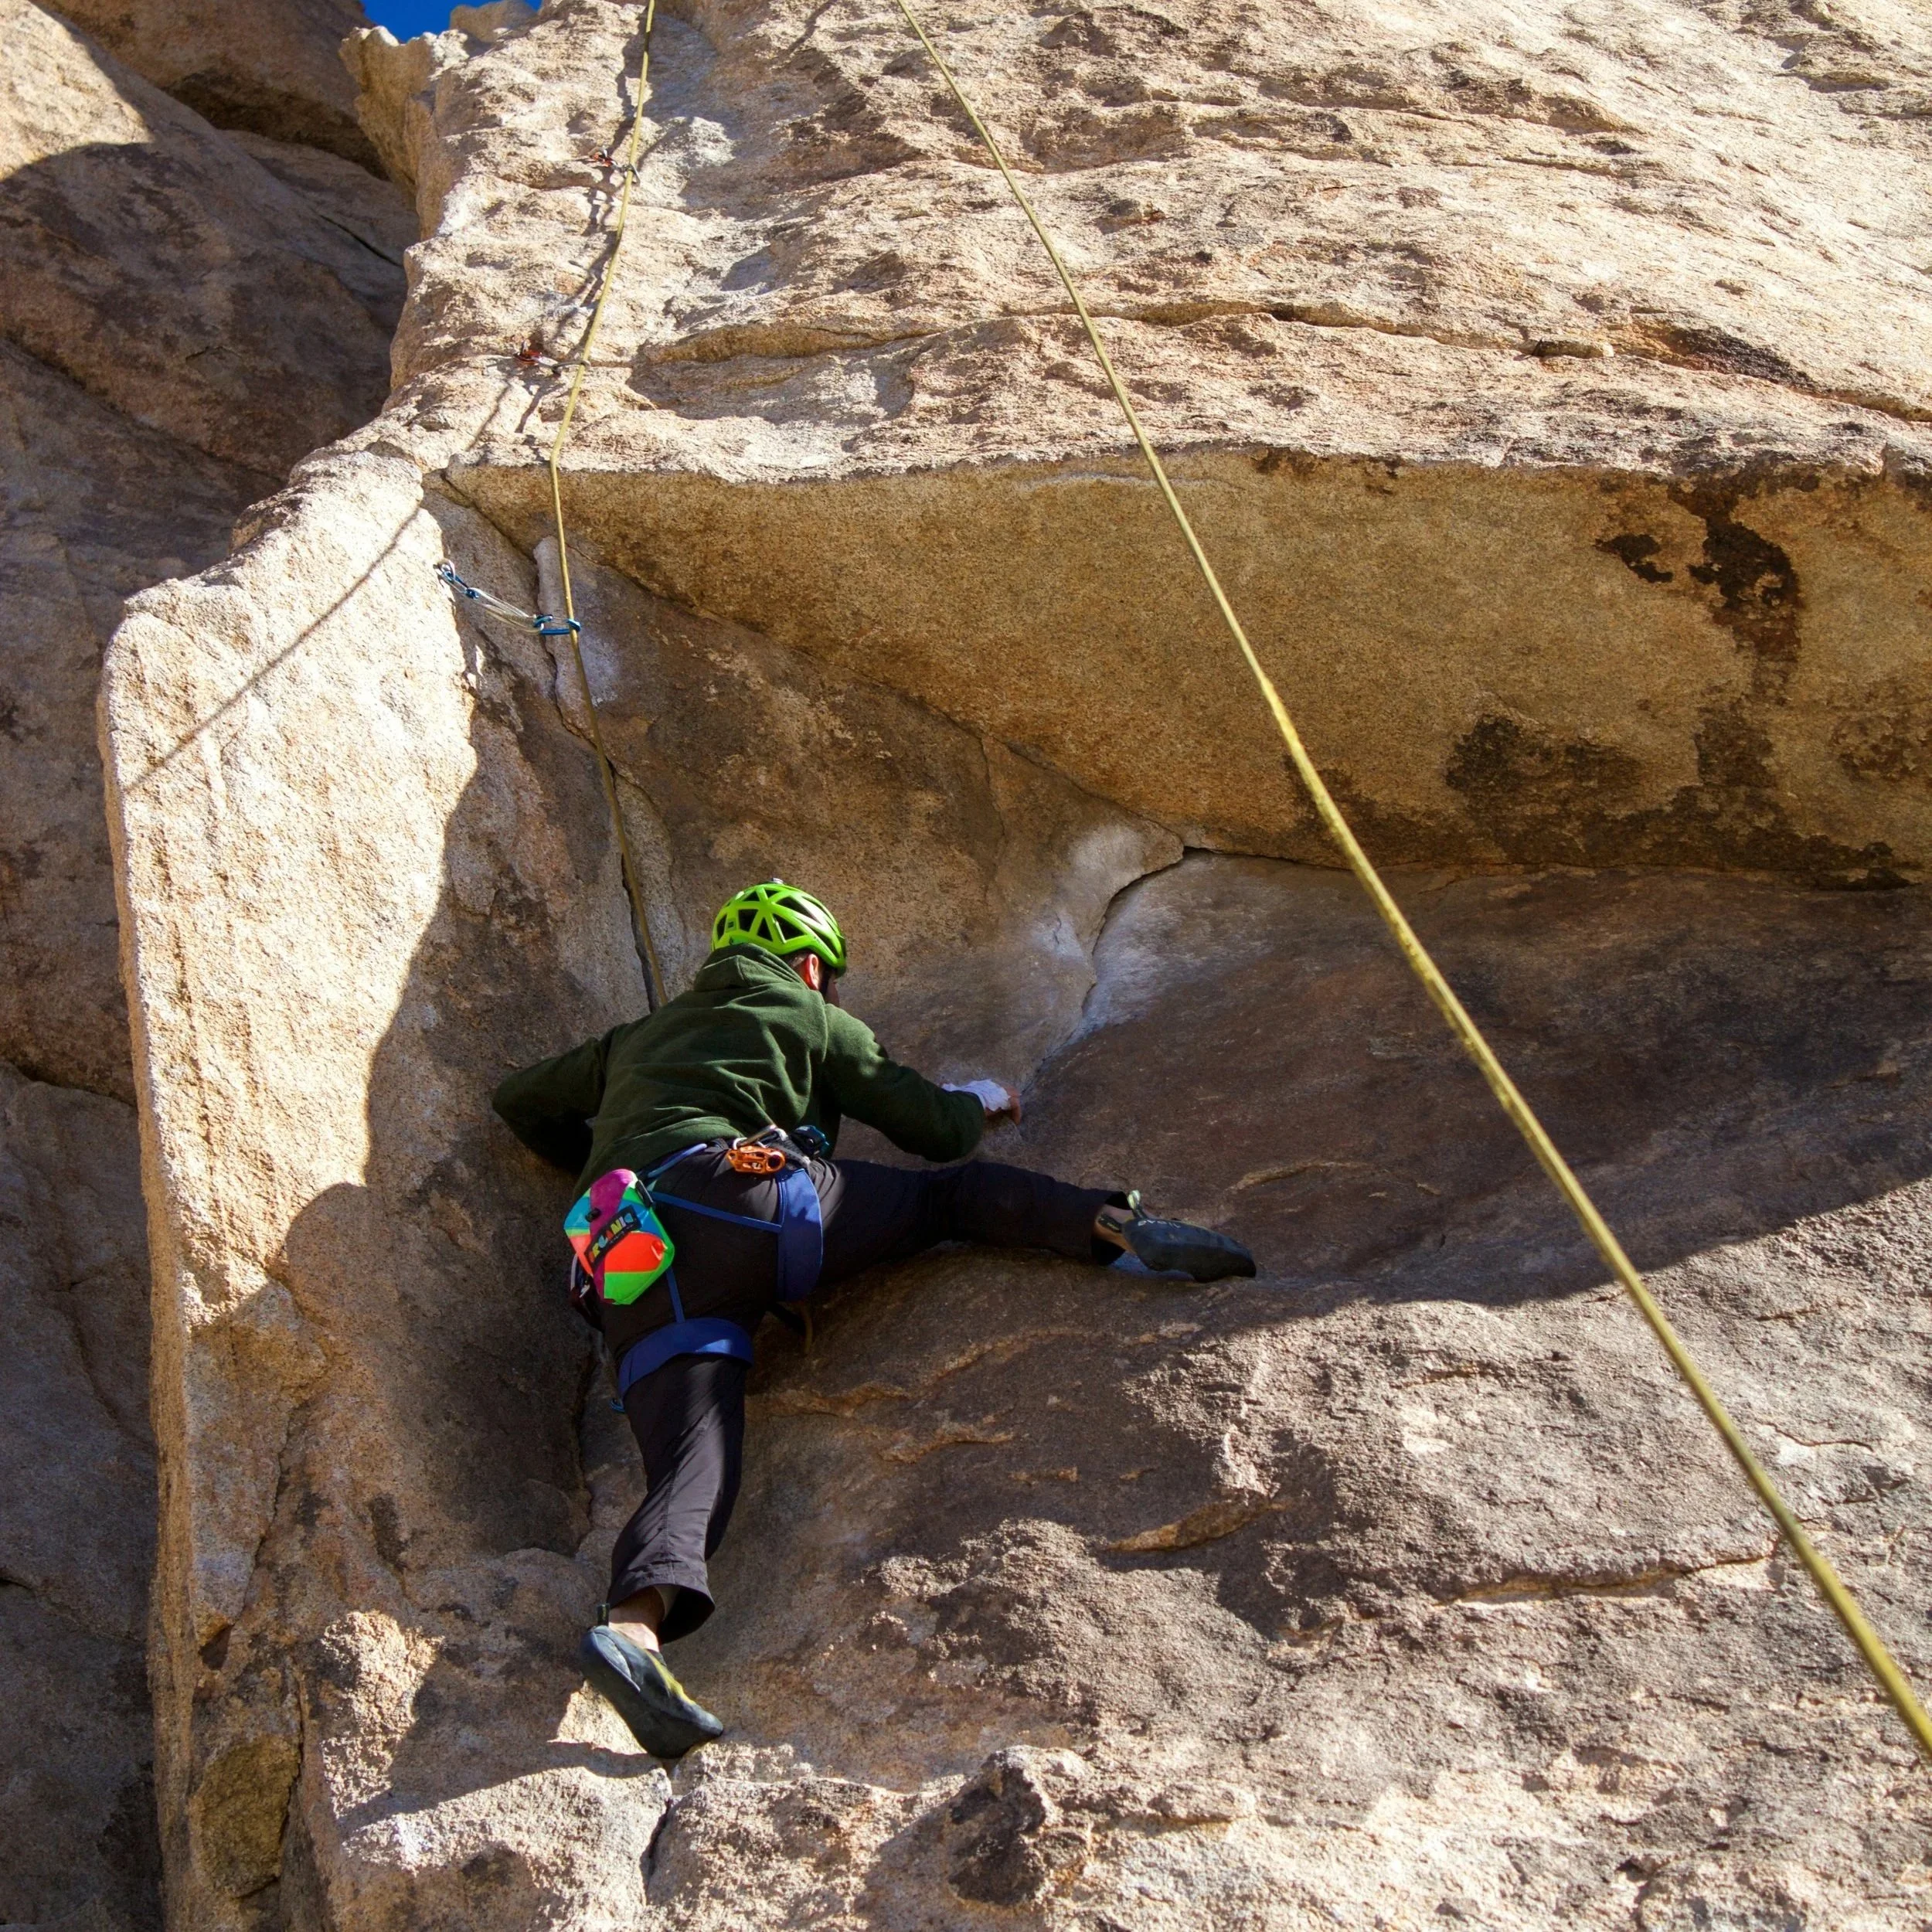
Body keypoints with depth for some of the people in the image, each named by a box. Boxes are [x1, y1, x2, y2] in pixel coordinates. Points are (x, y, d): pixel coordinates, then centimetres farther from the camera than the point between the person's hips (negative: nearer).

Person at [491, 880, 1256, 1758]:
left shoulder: (638, 1039, 38)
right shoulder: (810, 1018, 24)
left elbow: (520, 1101, 45)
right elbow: (938, 1132, 25)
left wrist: (598, 1162, 58)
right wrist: (980, 1101, 47)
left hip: (632, 1270, 4)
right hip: (740, 1198, -4)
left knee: (692, 1467, -13)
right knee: (959, 1192, 13)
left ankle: (632, 1623, -40)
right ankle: (1119, 1224, -10)